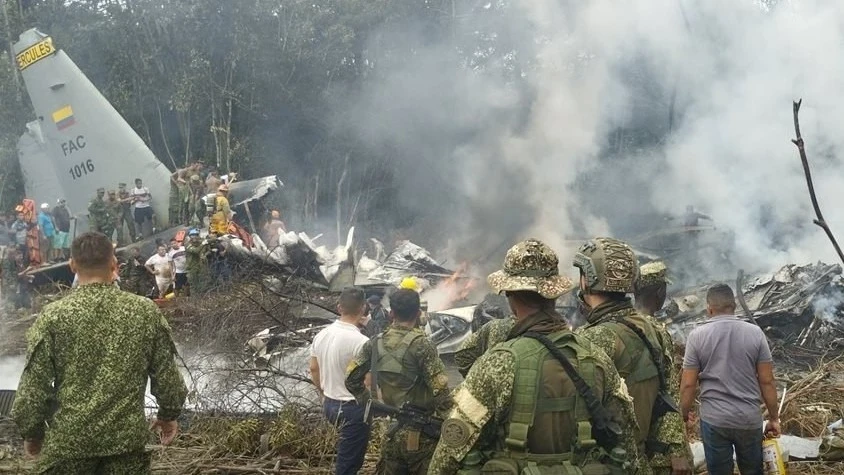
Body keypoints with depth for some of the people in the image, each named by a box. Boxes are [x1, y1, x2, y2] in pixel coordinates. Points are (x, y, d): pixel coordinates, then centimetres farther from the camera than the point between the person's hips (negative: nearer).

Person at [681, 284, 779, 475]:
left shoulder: (697, 335, -7)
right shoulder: (755, 332, -4)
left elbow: (688, 384, -6)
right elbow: (767, 381, -3)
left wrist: (684, 414, 9)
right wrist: (774, 418, 8)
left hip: (714, 420, -1)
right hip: (750, 419, 1)